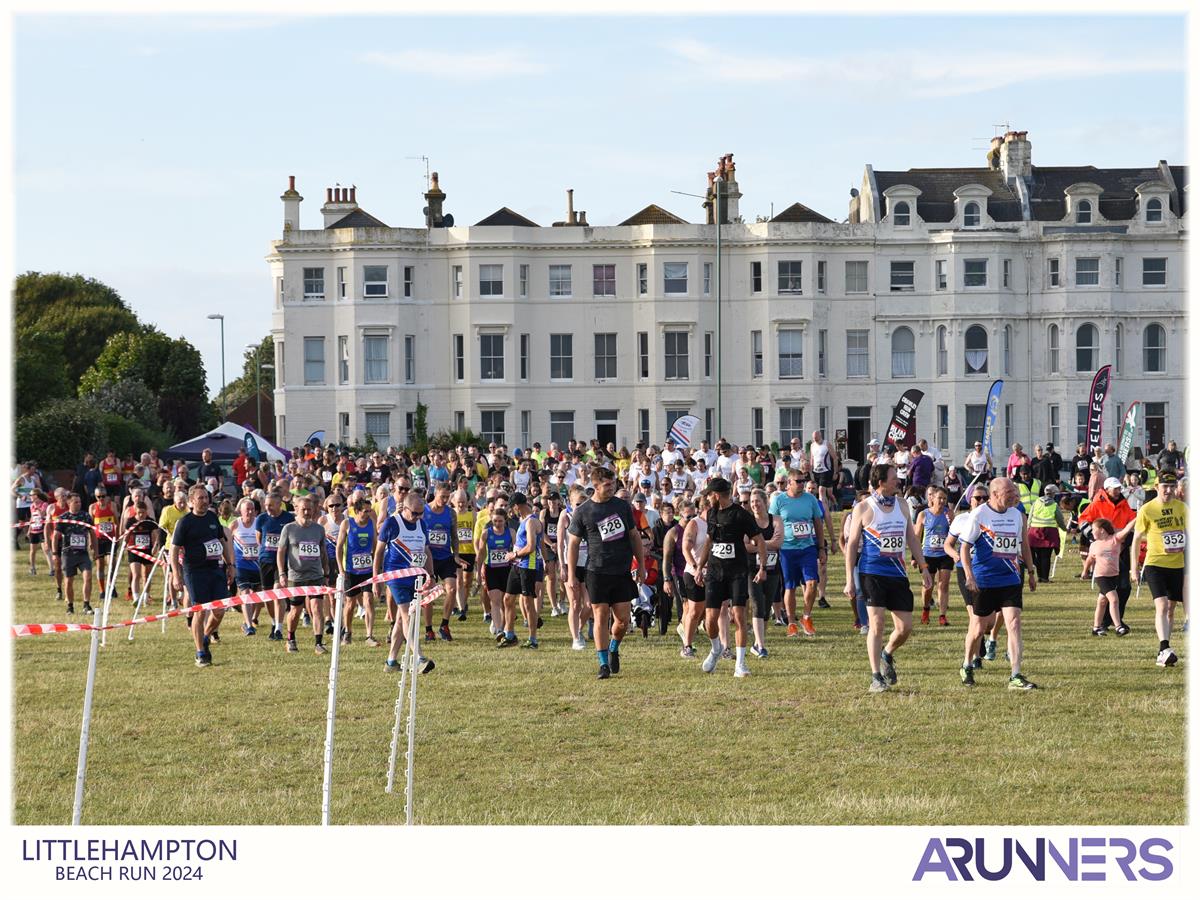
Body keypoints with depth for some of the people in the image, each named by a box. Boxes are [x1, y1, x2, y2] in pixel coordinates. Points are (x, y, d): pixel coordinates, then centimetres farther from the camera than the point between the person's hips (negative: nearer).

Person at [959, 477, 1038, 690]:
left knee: (1014, 623, -10)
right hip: (984, 582, -3)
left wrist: (1031, 572, 19)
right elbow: (965, 546, -7)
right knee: (979, 627, 7)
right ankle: (967, 666, 32)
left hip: (1010, 579, 3)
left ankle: (1016, 676, -12)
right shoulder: (979, 515, -8)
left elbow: (1024, 545, 19)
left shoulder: (1018, 515, 6)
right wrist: (969, 575, -16)